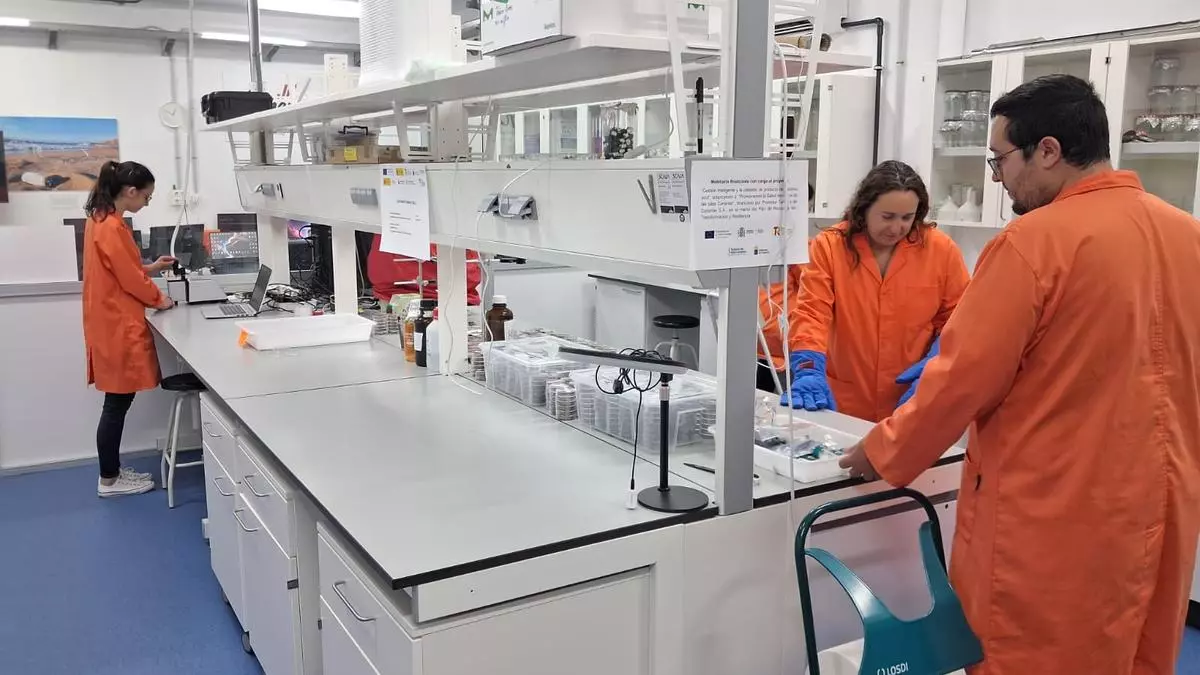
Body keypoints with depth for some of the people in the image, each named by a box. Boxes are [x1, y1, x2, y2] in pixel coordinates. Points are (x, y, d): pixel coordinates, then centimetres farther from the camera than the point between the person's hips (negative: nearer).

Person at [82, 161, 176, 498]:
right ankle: (109, 480, 9)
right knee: (117, 402, -1)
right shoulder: (112, 227, -20)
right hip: (118, 326, -10)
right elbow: (129, 277, -16)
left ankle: (114, 470, 24)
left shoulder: (100, 219, 12)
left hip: (111, 322, 10)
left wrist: (151, 267, 15)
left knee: (118, 400, 15)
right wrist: (158, 299, -2)